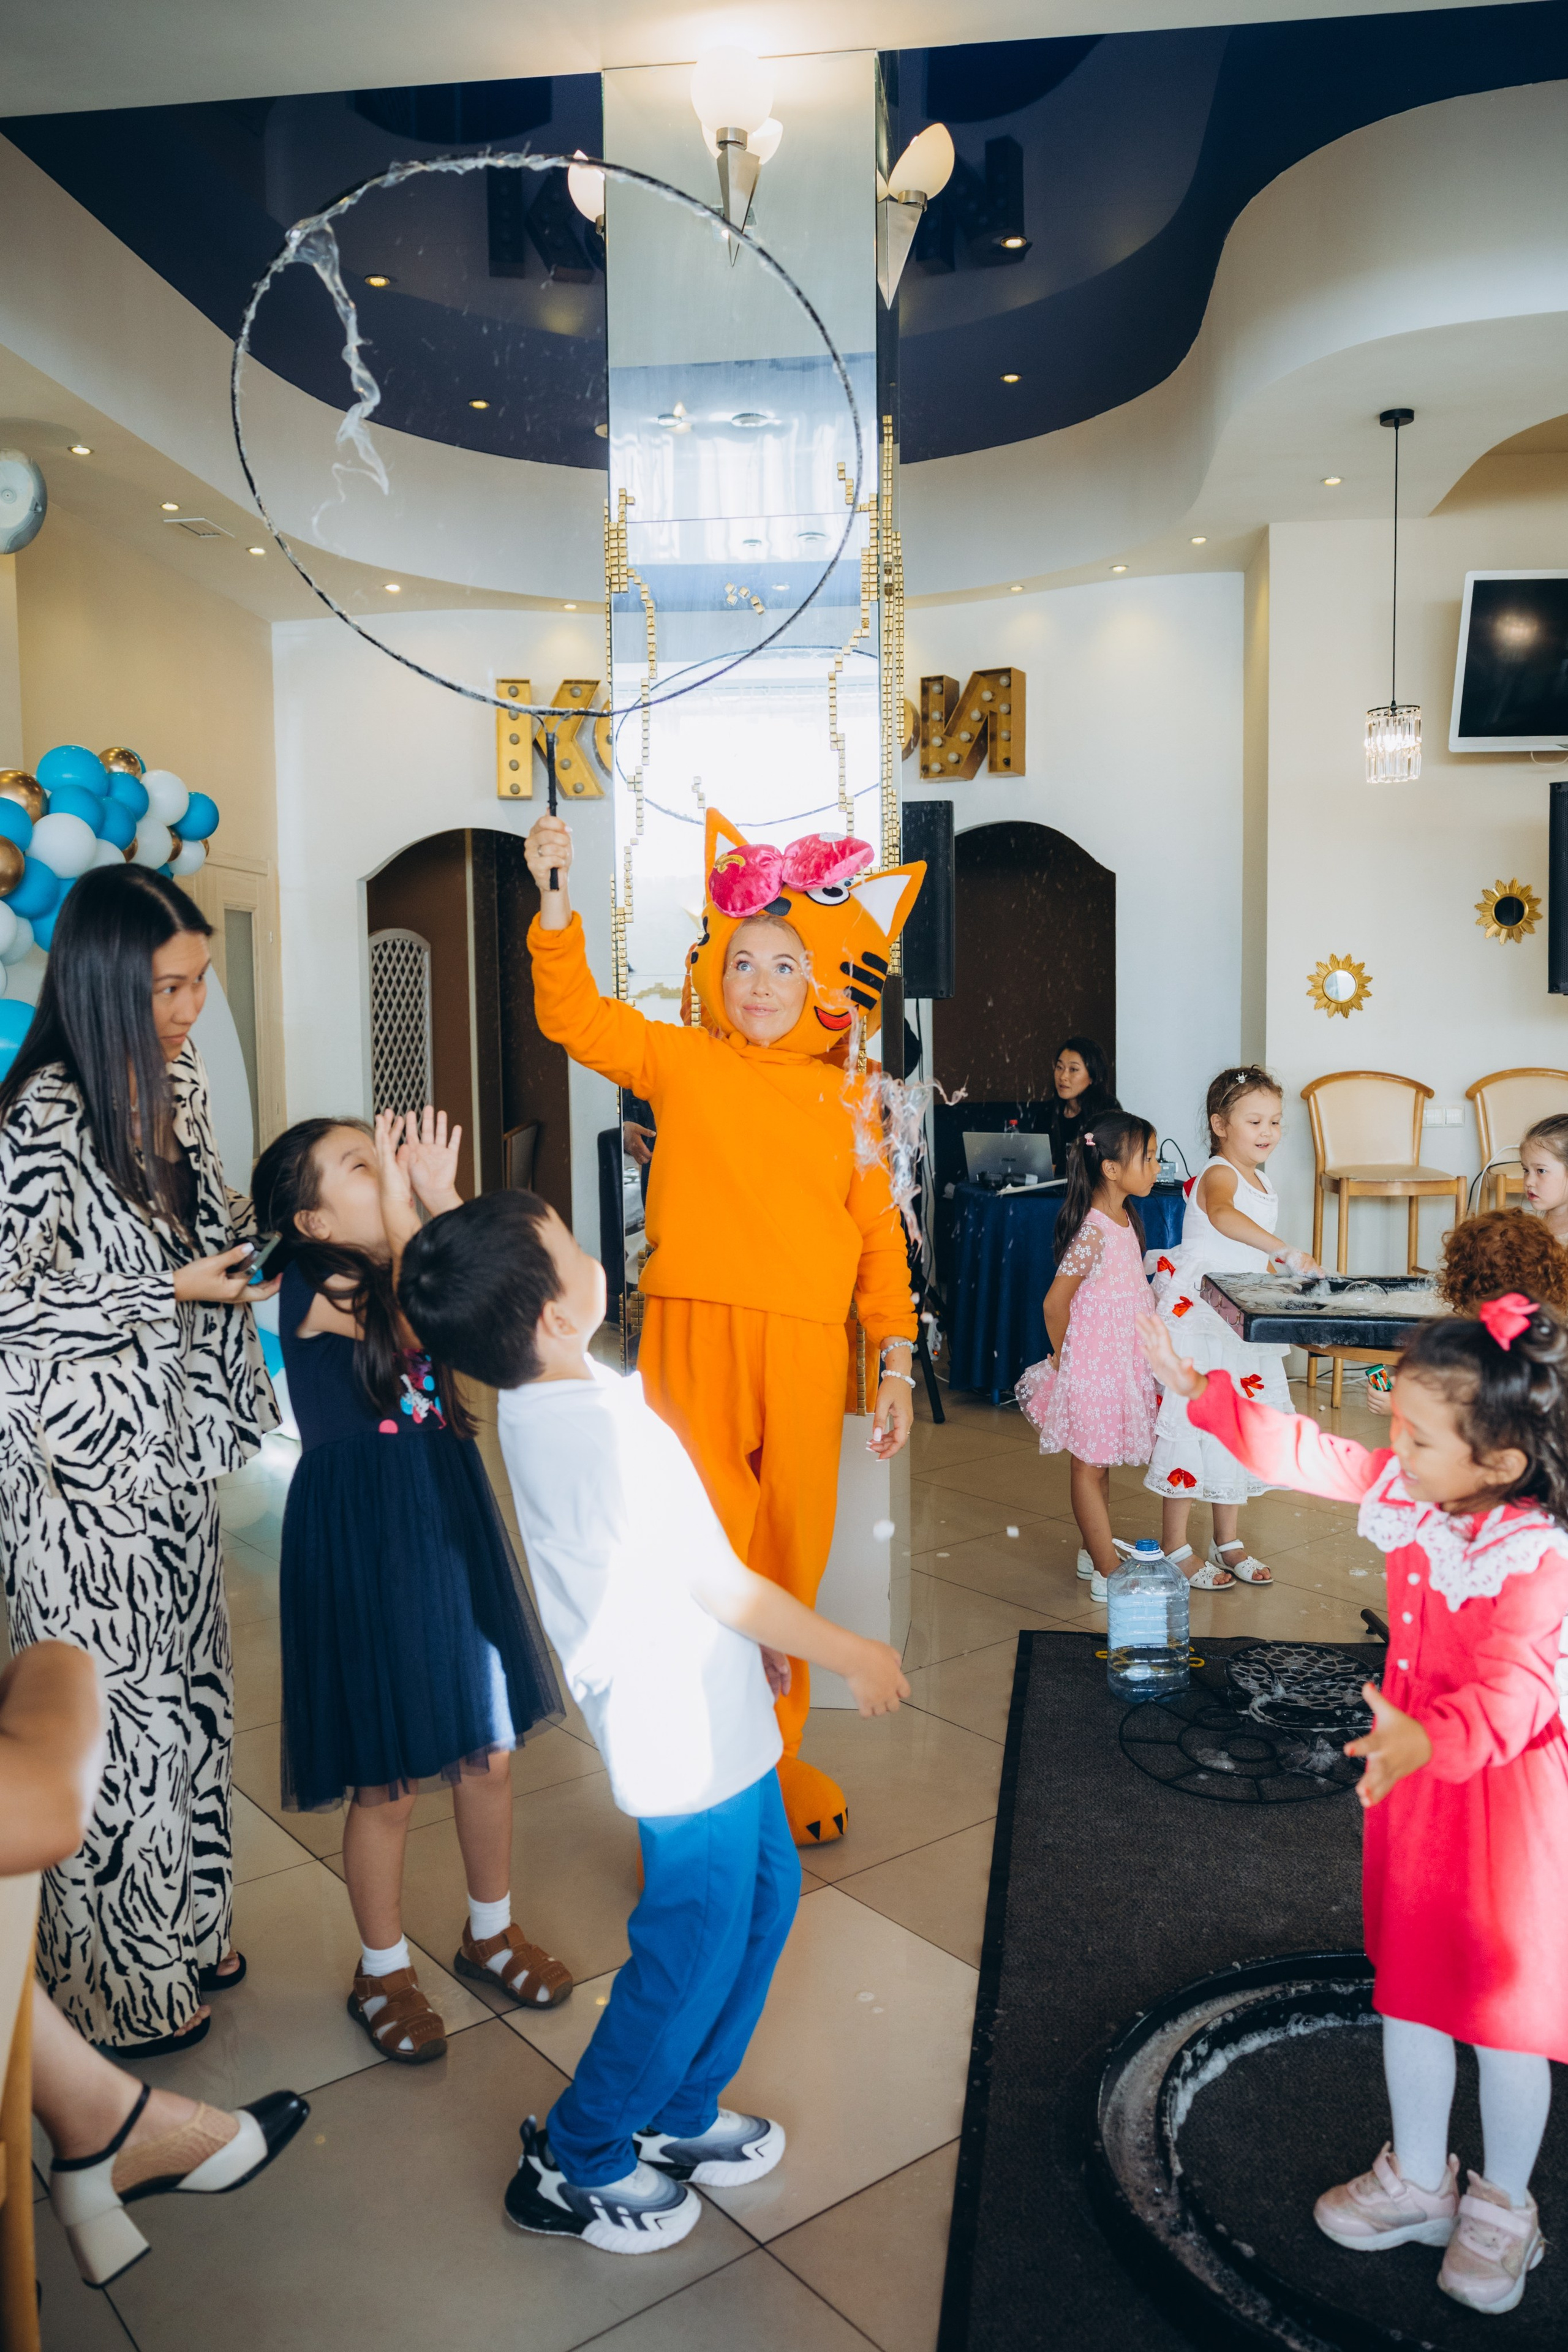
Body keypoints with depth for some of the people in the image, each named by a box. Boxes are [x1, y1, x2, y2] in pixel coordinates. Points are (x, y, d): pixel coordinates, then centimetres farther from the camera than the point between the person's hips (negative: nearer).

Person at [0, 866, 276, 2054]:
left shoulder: (176, 1079, 4)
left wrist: (255, 1223, -1)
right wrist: (170, 1293, -18)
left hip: (170, 1444, 8)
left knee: (187, 1686, 19)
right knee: (117, 1712, 7)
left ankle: (183, 1929, 39)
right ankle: (120, 1981, 28)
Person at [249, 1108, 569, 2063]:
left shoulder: (402, 1266, 5)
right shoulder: (313, 1285, -14)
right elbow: (423, 1324, -28)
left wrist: (441, 1193, -13)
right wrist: (401, 1201, -25)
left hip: (453, 1518, 6)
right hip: (365, 1542, -6)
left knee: (492, 1750, 16)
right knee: (387, 1782, 7)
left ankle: (492, 1930, 39)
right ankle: (384, 1969, 30)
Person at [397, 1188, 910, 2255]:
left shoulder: (541, 1405, -1)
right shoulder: (608, 1427, -30)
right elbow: (719, 1583, -22)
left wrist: (755, 1636, 20)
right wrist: (851, 1654, -9)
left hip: (715, 1716, 9)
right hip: (689, 1738, -9)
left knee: (766, 1891, 23)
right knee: (695, 1951, 8)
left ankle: (680, 2115, 40)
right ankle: (574, 2163, 29)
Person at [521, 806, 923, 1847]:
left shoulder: (846, 1106, 9)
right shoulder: (681, 1063, 7)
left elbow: (880, 1241, 9)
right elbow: (575, 1015, -2)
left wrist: (895, 1362, 5)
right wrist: (557, 902, -15)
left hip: (805, 1350, 2)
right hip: (693, 1339, -2)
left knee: (789, 1562, 12)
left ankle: (775, 1753, 31)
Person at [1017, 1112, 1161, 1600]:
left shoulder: (1125, 1220, 6)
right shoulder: (1093, 1233, -23)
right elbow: (1055, 1302, -21)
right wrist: (1063, 1357, -6)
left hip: (1120, 1361, 9)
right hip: (1092, 1364, -9)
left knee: (1099, 1462, 19)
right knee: (1089, 1465, 3)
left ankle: (1095, 1550, 33)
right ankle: (1108, 1574, 10)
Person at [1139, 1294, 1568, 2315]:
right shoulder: (1410, 1491, -10)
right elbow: (1311, 1454, 2)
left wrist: (1426, 1741, -58)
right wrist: (1203, 1392, 2)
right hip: (1415, 1776, 7)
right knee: (1409, 1990, 20)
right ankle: (1417, 2179, 42)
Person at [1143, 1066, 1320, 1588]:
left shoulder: (1263, 1184, 12)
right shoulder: (1219, 1174, -17)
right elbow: (1223, 1216, -42)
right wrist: (1286, 1251, -51)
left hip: (1240, 1328, 9)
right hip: (1194, 1320, -9)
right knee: (1192, 1426, -3)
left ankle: (1228, 1544, 27)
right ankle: (1175, 1551, 9)